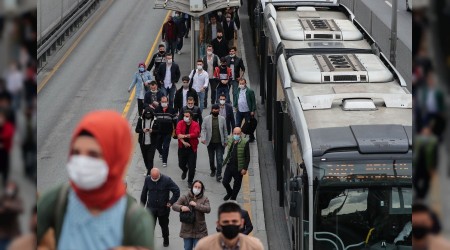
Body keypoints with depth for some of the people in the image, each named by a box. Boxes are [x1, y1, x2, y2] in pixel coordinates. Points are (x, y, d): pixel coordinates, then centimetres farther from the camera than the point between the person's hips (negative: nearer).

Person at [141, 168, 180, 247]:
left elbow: (176, 191, -10)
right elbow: (144, 193, 5)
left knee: (164, 226, 18)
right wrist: (142, 205, 9)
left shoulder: (167, 180, -16)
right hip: (151, 208, 1)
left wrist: (171, 202, -12)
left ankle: (166, 240, 43)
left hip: (163, 208, -1)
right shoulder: (148, 179, -7)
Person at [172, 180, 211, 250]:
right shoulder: (185, 198, -1)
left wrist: (196, 205, -23)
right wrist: (181, 207, -31)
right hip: (187, 229, 1)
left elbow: (208, 209, -16)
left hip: (199, 230, -1)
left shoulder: (204, 199, -1)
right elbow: (174, 206, -9)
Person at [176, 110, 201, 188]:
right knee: (181, 164, 12)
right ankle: (185, 170, 48)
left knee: (192, 166, -1)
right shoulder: (180, 123, -2)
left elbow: (195, 134, -22)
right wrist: (183, 142, -27)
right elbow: (178, 133, -15)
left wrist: (185, 135, -28)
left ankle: (190, 181, 16)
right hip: (182, 147, 2)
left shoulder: (195, 125, -7)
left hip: (192, 148, -2)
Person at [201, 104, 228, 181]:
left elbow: (225, 130, 8)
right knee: (211, 159, 14)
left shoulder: (222, 119, 2)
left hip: (219, 143, -1)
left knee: (219, 159, -9)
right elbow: (203, 129, -2)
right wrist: (203, 138, -16)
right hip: (210, 143, 1)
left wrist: (225, 141, 8)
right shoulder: (206, 119, -2)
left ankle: (218, 175, -4)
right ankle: (213, 170, 39)